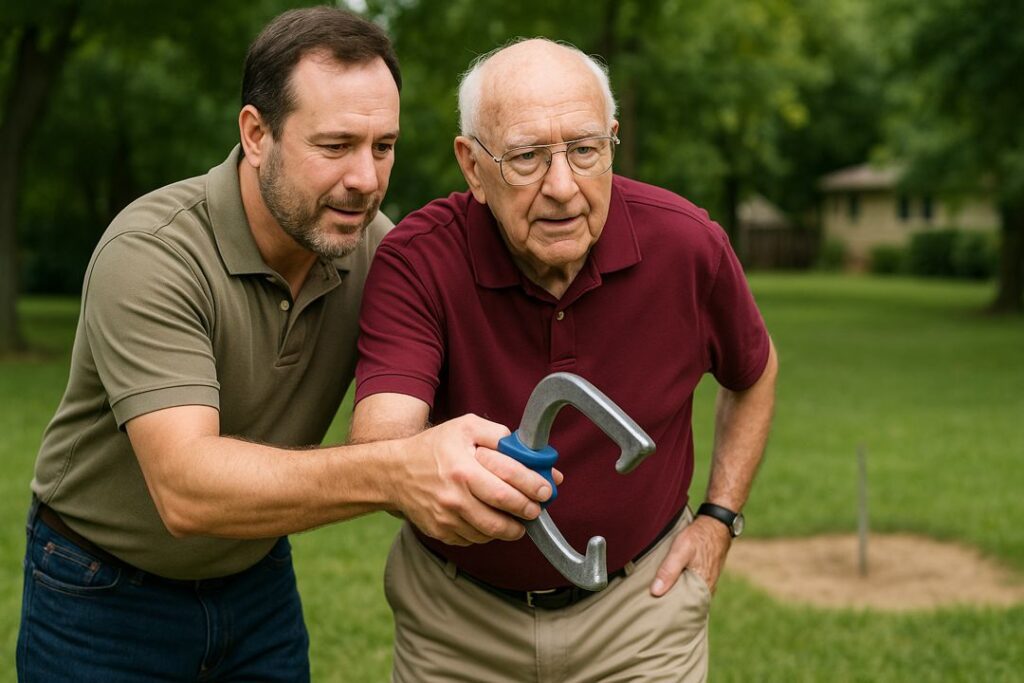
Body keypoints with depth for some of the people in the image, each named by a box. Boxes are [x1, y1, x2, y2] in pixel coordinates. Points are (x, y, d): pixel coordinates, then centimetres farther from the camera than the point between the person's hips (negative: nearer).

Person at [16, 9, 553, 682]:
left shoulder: (375, 247, -12)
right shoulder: (151, 254, -29)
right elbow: (184, 487, -39)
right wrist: (394, 474, -54)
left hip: (259, 579, 5)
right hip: (105, 599, -4)